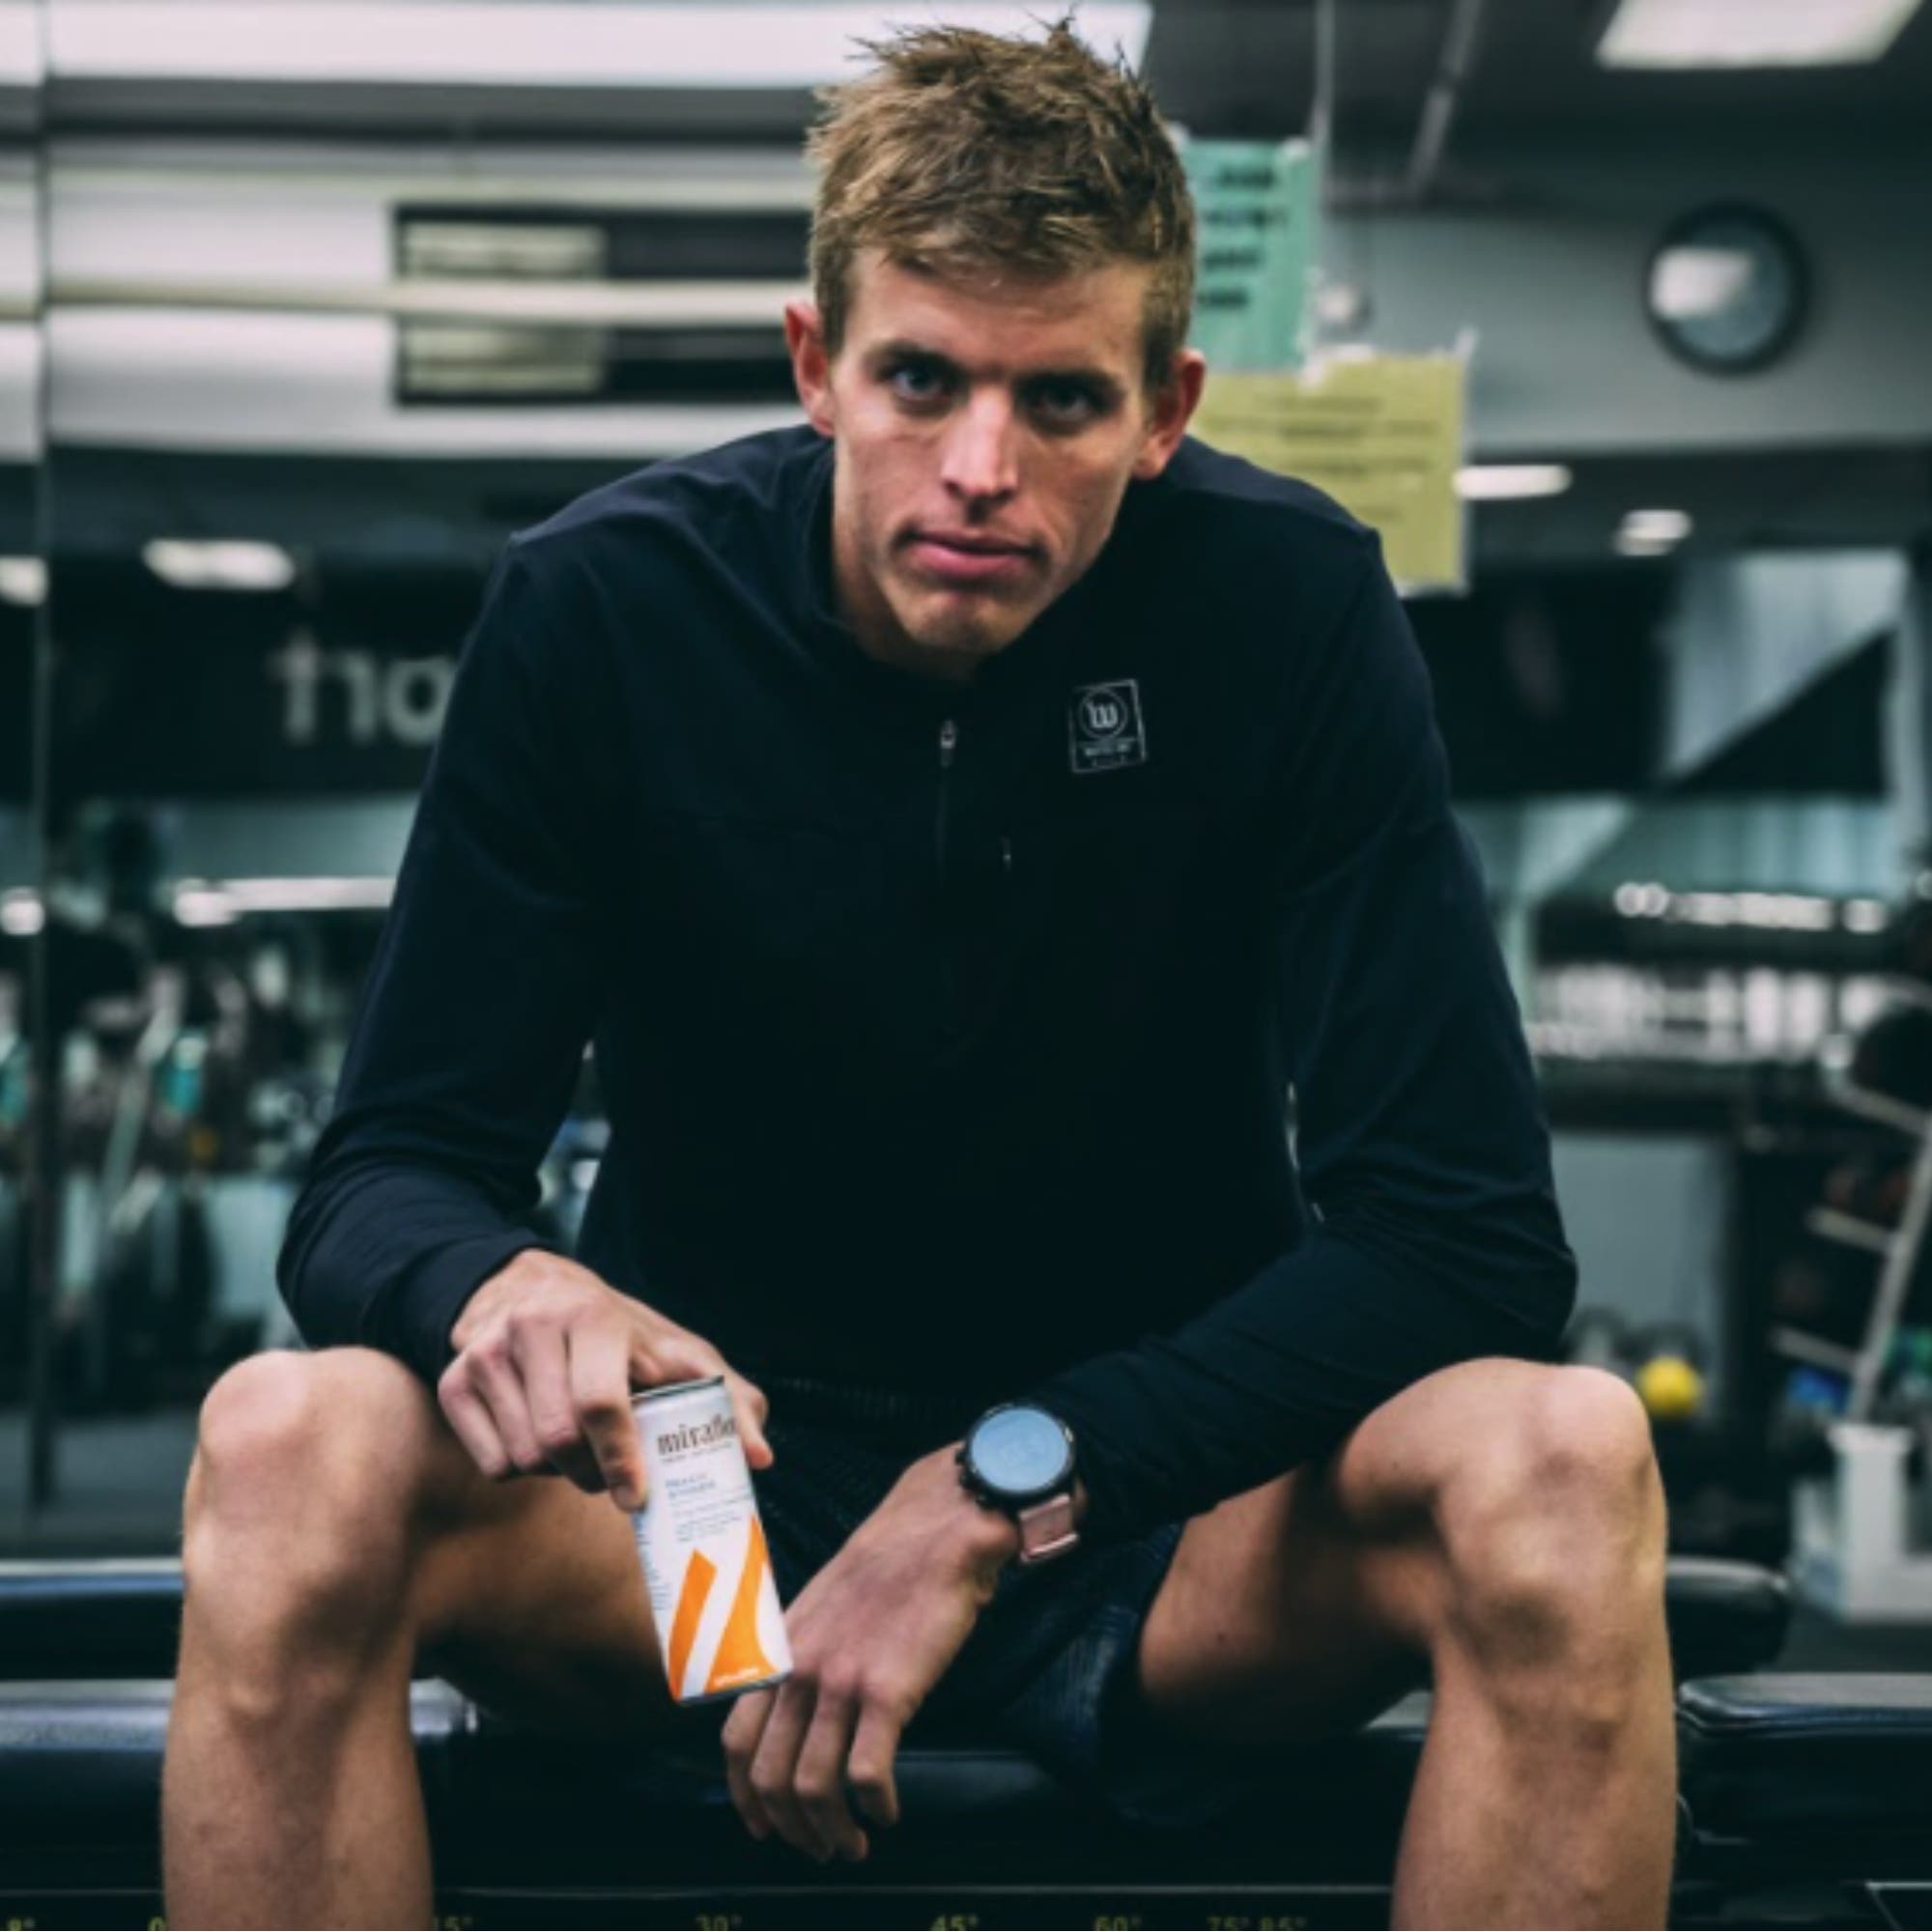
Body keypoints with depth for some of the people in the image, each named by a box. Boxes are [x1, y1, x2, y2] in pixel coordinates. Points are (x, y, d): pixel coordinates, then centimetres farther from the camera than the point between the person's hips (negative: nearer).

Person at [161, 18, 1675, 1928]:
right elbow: (380, 1178, -9)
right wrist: (498, 1291, -35)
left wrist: (1003, 1484, -24)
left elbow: (1467, 1234, -15)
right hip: (711, 1465, 0)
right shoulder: (601, 607, -10)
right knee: (289, 1450, -30)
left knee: (1563, 1463, -31)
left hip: (1173, 1503, 0)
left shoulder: (1285, 605, -12)